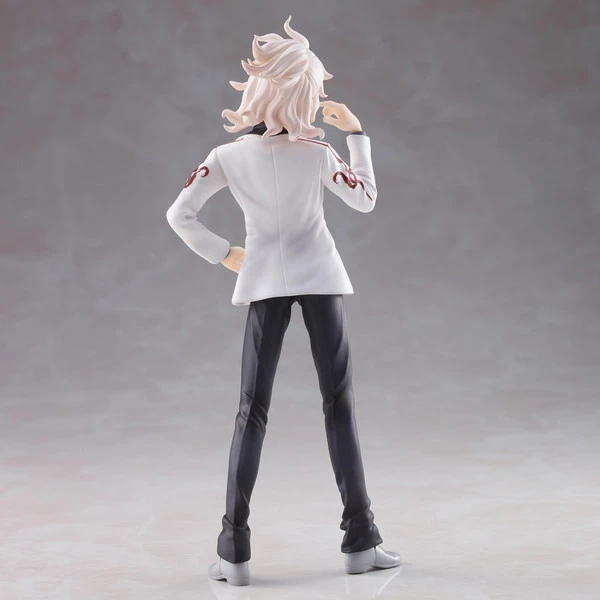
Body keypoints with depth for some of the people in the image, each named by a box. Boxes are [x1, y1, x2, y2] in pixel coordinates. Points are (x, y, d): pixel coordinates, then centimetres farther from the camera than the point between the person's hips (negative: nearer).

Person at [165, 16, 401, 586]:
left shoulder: (227, 156, -7)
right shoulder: (317, 152, -11)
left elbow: (179, 214, -8)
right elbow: (366, 199, 3)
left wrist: (223, 254, 5)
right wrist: (357, 133, 9)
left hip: (265, 283, 1)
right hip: (320, 279, -1)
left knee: (252, 410, 4)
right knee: (339, 403, 6)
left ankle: (234, 550, -2)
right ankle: (360, 541, 6)